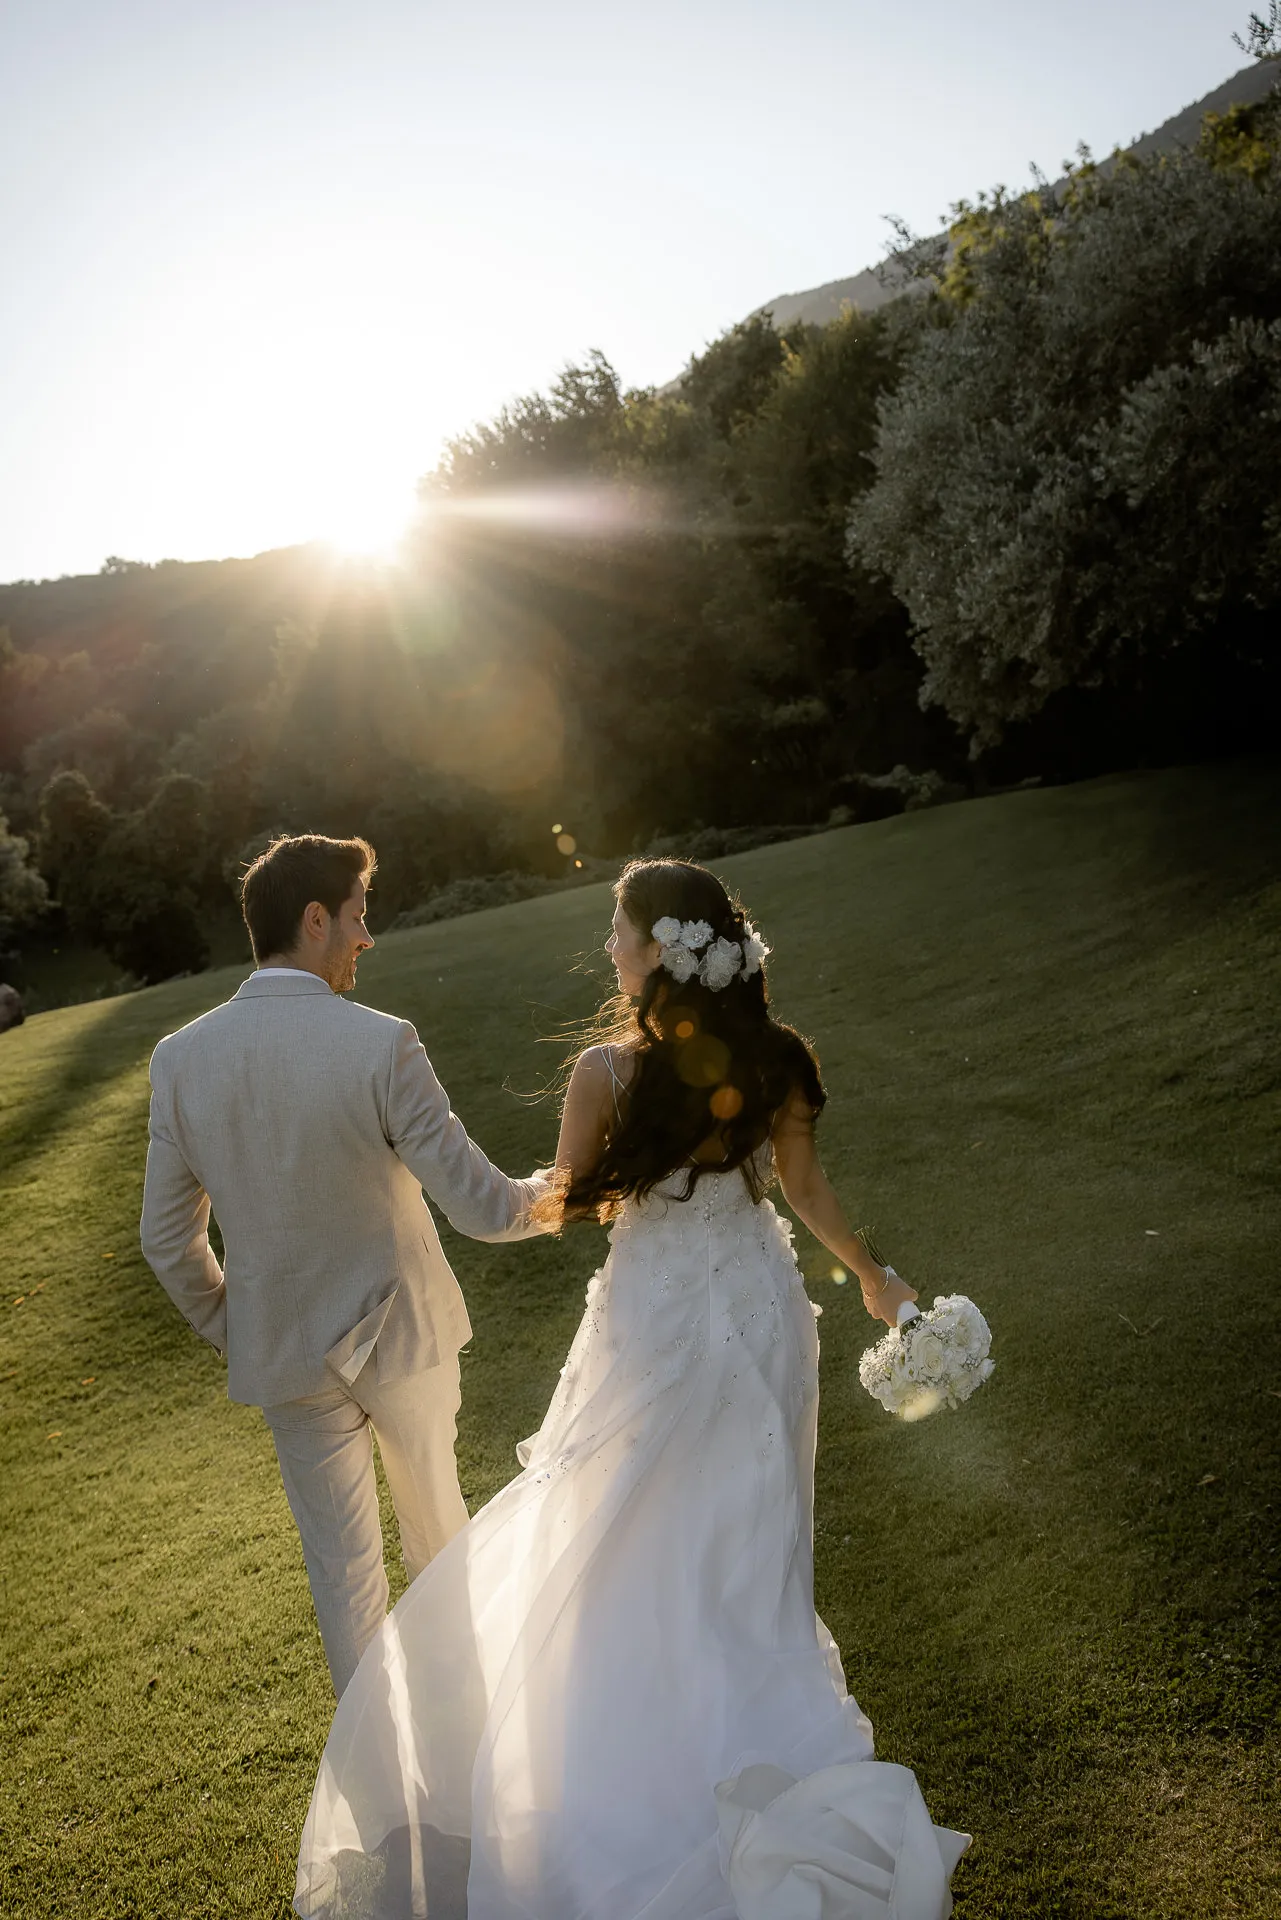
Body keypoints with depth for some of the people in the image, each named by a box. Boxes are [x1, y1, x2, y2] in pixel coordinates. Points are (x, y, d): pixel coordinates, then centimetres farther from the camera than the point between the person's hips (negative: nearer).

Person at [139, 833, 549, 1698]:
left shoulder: (181, 1057, -12)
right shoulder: (381, 1044, -24)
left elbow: (169, 1242, -2)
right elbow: (482, 1208, -20)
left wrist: (230, 1329, 14)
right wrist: (554, 1194, 1)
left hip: (284, 1350, 2)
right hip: (400, 1332, -1)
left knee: (340, 1552, 17)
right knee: (433, 1506, 25)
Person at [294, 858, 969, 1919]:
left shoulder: (608, 1068, -23)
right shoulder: (773, 1053, -9)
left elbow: (570, 1202, -10)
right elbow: (806, 1185, 0)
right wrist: (872, 1277, 17)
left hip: (660, 1319, -5)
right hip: (762, 1307, 5)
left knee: (647, 1541, 18)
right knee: (746, 1532, 22)